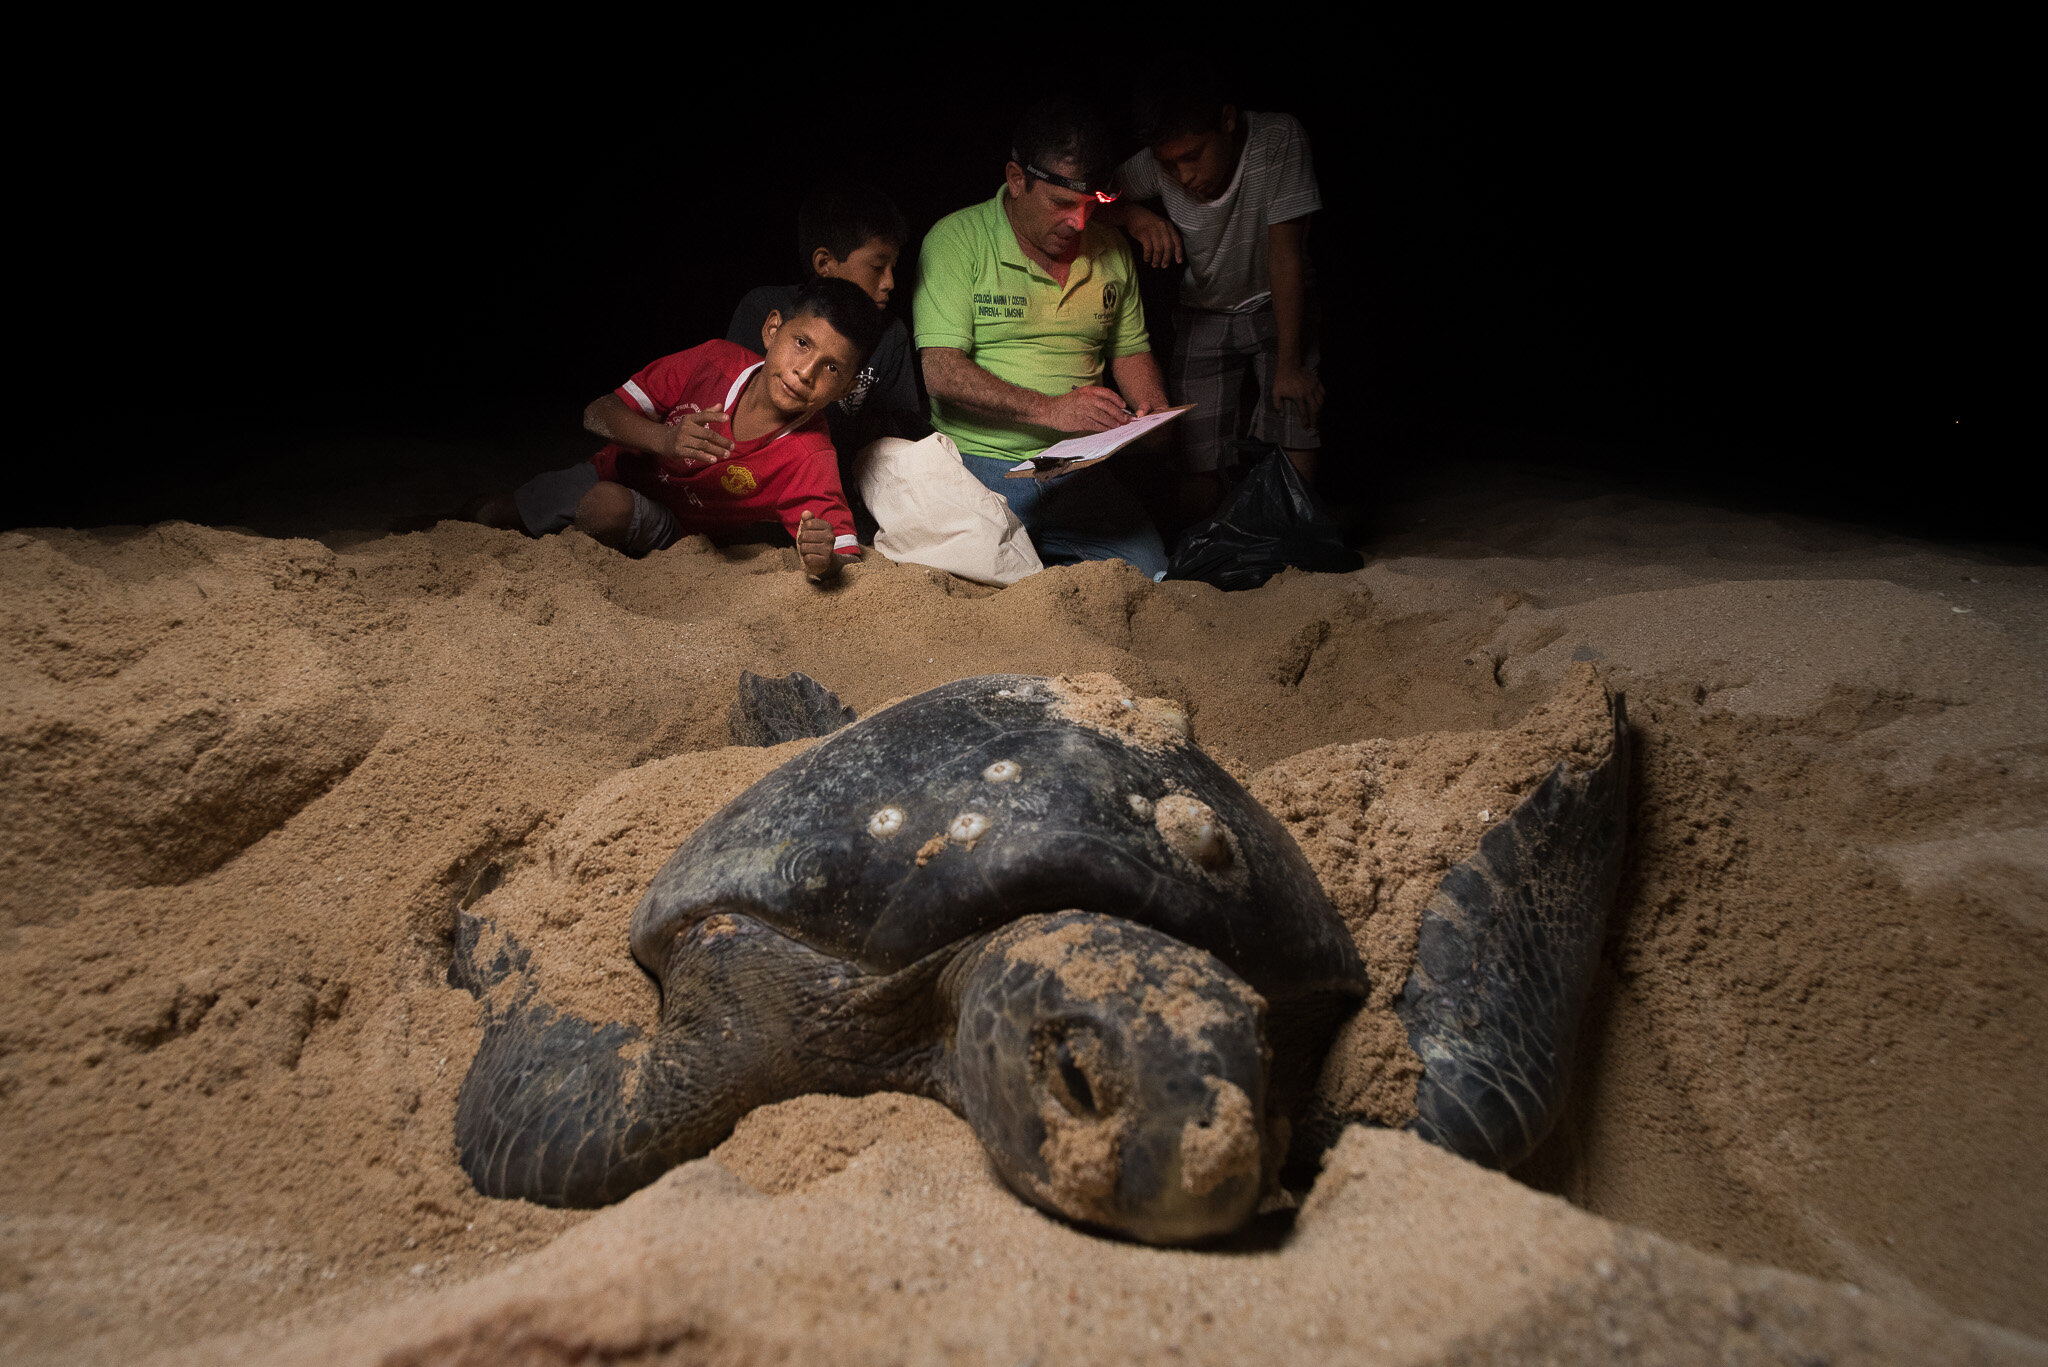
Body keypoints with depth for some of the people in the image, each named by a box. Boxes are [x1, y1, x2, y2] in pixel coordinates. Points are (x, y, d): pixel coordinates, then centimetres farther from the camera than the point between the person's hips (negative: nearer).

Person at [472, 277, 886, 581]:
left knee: (610, 505, -34)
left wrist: (823, 562, -57)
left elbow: (847, 559, -32)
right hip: (615, 472, 3)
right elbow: (598, 414, -18)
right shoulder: (716, 362, -22)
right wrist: (663, 439, -39)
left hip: (667, 530, -3)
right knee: (489, 517, 3)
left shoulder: (809, 459, -29)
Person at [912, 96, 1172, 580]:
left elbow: (1130, 350, 23)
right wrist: (1049, 409, -23)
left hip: (1078, 468, 5)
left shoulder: (1110, 249, 12)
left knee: (1150, 572, -17)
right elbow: (941, 372, -14)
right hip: (980, 464, -4)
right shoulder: (956, 240, -5)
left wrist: (1155, 408, 0)